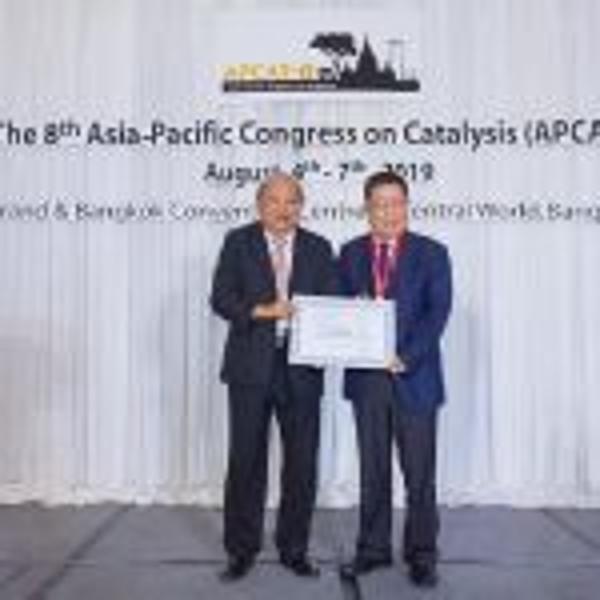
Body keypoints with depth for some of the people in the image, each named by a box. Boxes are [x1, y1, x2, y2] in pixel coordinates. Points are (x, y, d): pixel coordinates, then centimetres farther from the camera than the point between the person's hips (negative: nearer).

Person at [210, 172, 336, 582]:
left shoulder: (319, 248, 8)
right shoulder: (238, 242, 4)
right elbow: (221, 299, -4)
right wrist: (262, 311, -18)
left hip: (302, 368, 2)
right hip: (251, 367, -1)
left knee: (302, 463, 7)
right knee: (246, 461, 3)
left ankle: (294, 549, 23)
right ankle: (242, 550, 18)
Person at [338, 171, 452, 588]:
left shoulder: (431, 253, 0)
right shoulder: (351, 253, 9)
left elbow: (438, 312, -8)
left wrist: (406, 357, -17)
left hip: (415, 377, -2)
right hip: (366, 376, 3)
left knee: (419, 473, 5)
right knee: (373, 471, 12)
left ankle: (421, 554, 19)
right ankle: (373, 549, 24)